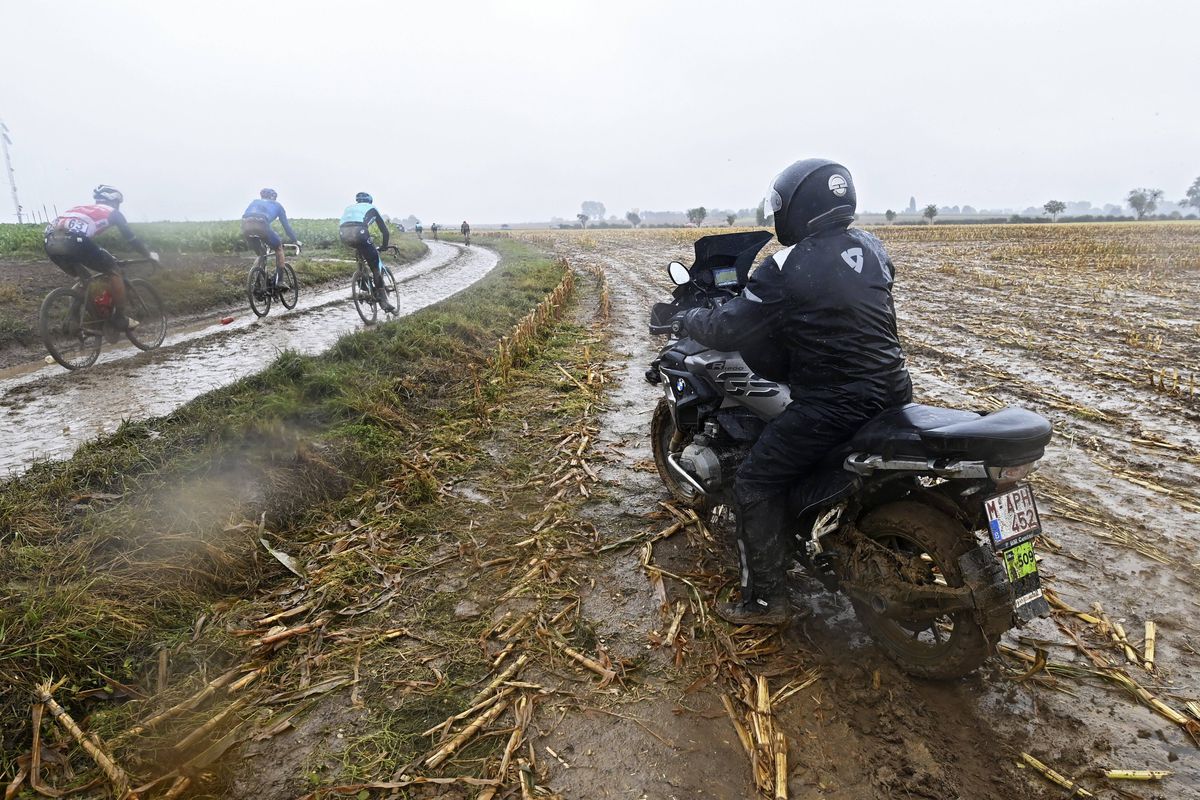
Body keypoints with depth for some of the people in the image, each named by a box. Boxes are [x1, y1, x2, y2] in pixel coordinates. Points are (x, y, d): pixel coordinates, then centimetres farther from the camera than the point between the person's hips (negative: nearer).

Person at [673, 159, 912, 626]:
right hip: (892, 390, 9)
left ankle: (765, 600, 10)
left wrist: (687, 319, 7)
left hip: (834, 405, -8)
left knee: (755, 485, 4)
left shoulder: (787, 268, -15)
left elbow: (729, 332, -13)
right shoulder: (873, 249, 7)